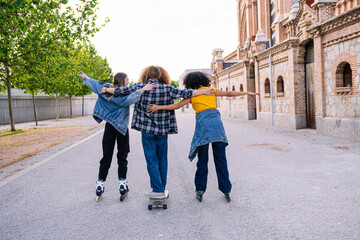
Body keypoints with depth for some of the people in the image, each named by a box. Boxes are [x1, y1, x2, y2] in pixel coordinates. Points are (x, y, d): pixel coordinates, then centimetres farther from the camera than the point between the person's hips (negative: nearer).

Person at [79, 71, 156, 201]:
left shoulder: (106, 89, 5)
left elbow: (92, 82, 17)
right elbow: (129, 99, -35)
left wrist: (84, 76, 35)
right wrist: (143, 89, -36)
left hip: (109, 127, 5)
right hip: (121, 127, -5)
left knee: (106, 157, 9)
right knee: (122, 157, 5)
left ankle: (100, 185, 10)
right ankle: (122, 184, 5)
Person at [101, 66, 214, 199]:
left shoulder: (140, 87, -4)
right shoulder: (168, 89, -5)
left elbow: (120, 91, 4)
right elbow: (186, 93, -2)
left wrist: (106, 90, 22)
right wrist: (204, 91, 10)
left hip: (147, 129, -1)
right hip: (163, 130, 1)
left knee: (152, 160, 5)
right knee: (162, 159, 14)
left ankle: (158, 190, 5)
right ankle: (162, 187, 24)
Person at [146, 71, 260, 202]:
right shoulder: (211, 90, 17)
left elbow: (177, 105, 5)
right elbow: (229, 93, 22)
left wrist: (158, 107, 8)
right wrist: (247, 93, 33)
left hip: (203, 124, -2)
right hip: (216, 122, 2)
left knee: (202, 160, 8)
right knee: (221, 159, 8)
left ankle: (200, 191, 11)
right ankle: (226, 191, 12)